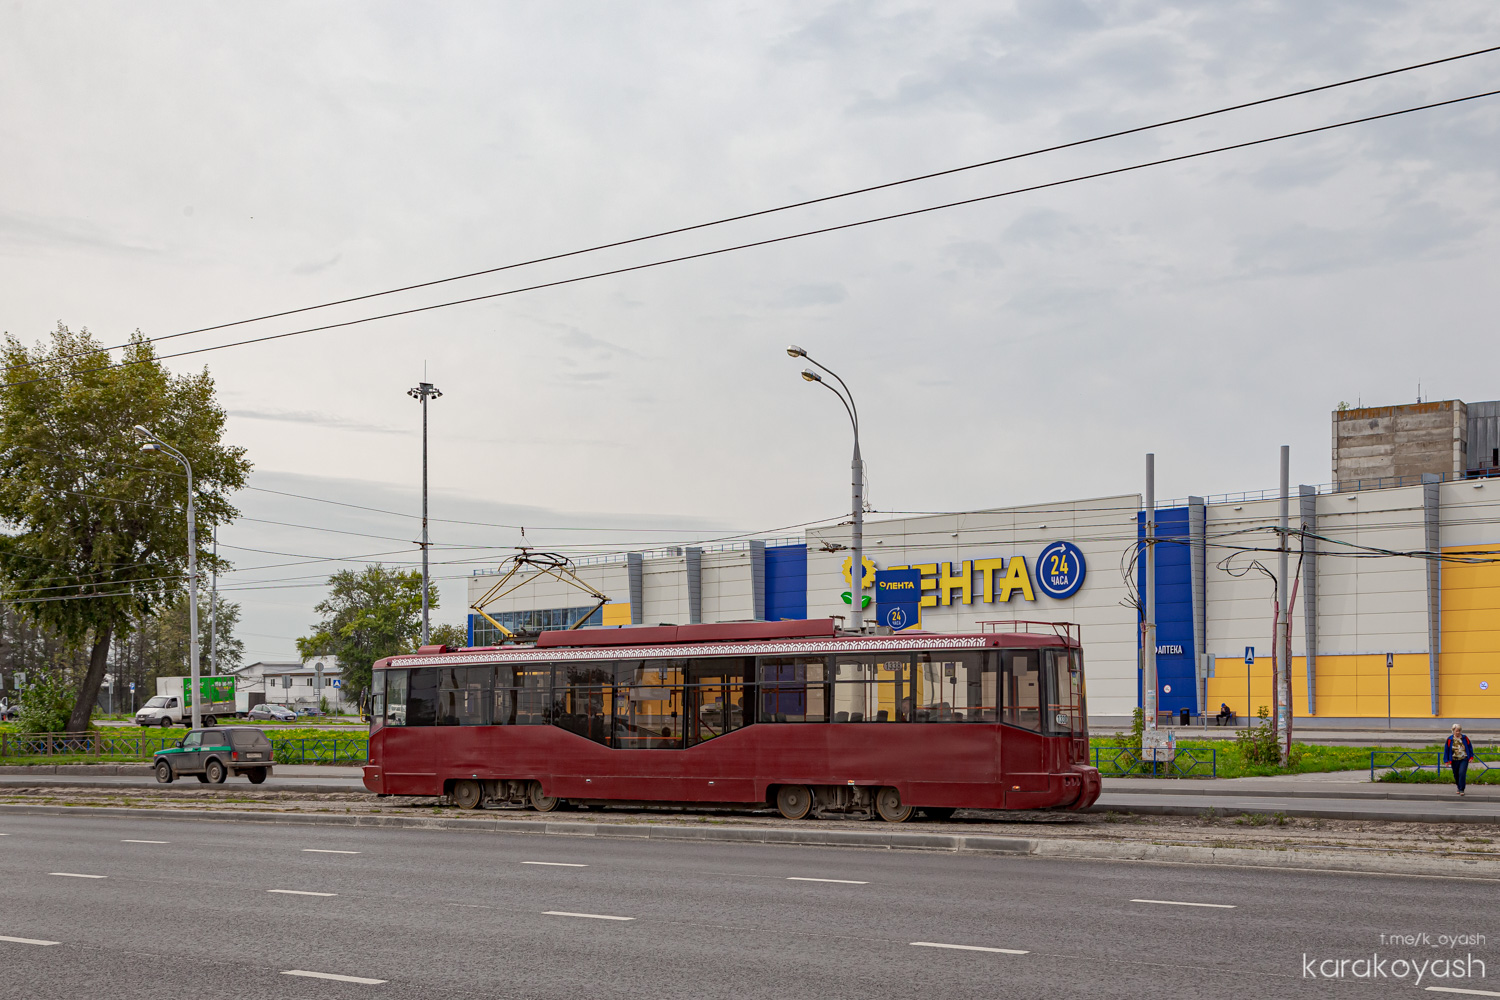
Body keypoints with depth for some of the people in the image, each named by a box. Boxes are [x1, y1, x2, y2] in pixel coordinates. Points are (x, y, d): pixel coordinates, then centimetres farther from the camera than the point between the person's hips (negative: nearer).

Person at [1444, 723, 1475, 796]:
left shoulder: (1465, 738, 0)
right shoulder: (1450, 740, -2)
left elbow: (1470, 747, 11)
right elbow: (1446, 750, 3)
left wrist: (1471, 757, 4)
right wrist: (1446, 761, -1)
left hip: (1464, 760, -1)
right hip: (1454, 760, 1)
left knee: (1462, 773, -16)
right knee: (1456, 775, 10)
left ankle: (1461, 790, -11)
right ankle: (1459, 787, 33)